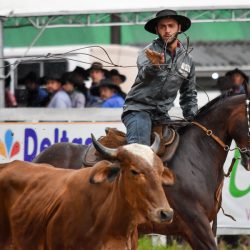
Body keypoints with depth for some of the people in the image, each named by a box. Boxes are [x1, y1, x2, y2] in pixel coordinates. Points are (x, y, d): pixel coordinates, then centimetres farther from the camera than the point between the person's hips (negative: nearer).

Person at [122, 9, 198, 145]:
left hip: (161, 114, 6)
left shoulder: (187, 60, 11)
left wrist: (192, 119, 8)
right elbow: (145, 74, -29)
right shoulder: (149, 52, -6)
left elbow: (189, 94, 21)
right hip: (139, 109, -6)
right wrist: (154, 66, -52)